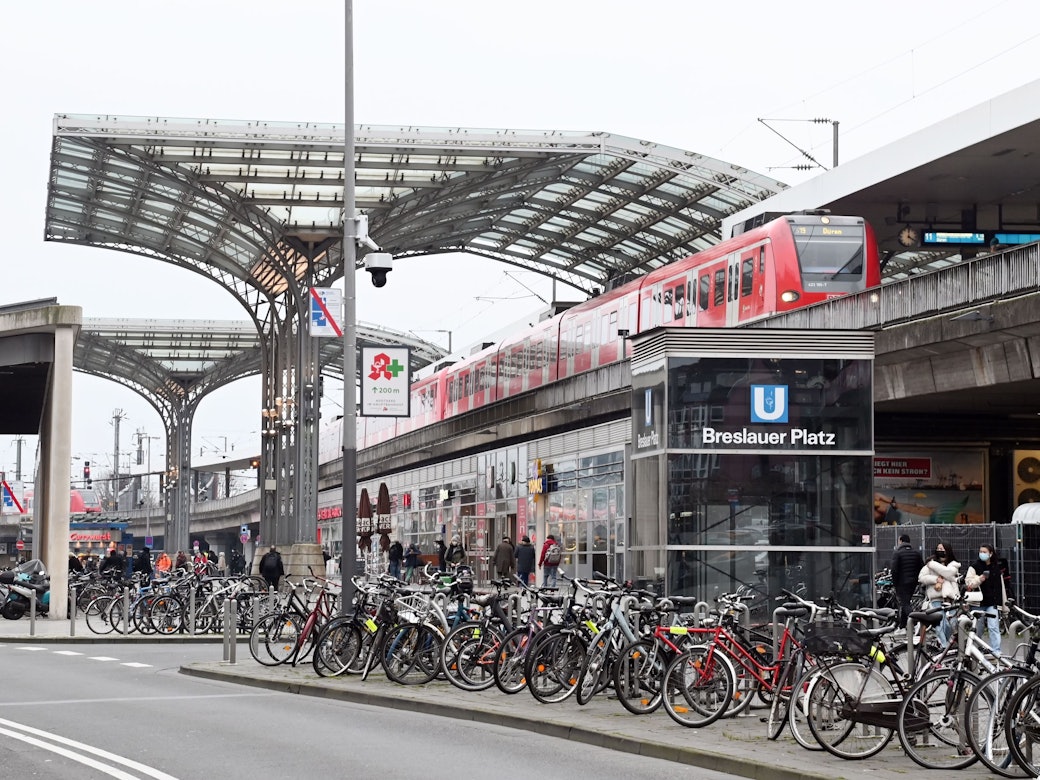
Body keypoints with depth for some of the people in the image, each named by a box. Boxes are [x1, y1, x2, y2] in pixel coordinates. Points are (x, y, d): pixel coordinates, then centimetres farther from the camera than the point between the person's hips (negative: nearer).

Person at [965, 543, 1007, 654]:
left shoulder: (996, 568, 10)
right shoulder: (974, 567, 3)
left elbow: (1001, 587, 14)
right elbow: (968, 583, -9)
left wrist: (1005, 605, 14)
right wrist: (979, 579, -28)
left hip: (993, 603, 0)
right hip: (978, 603, 0)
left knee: (993, 627, -12)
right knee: (977, 629, 6)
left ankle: (996, 652, -13)